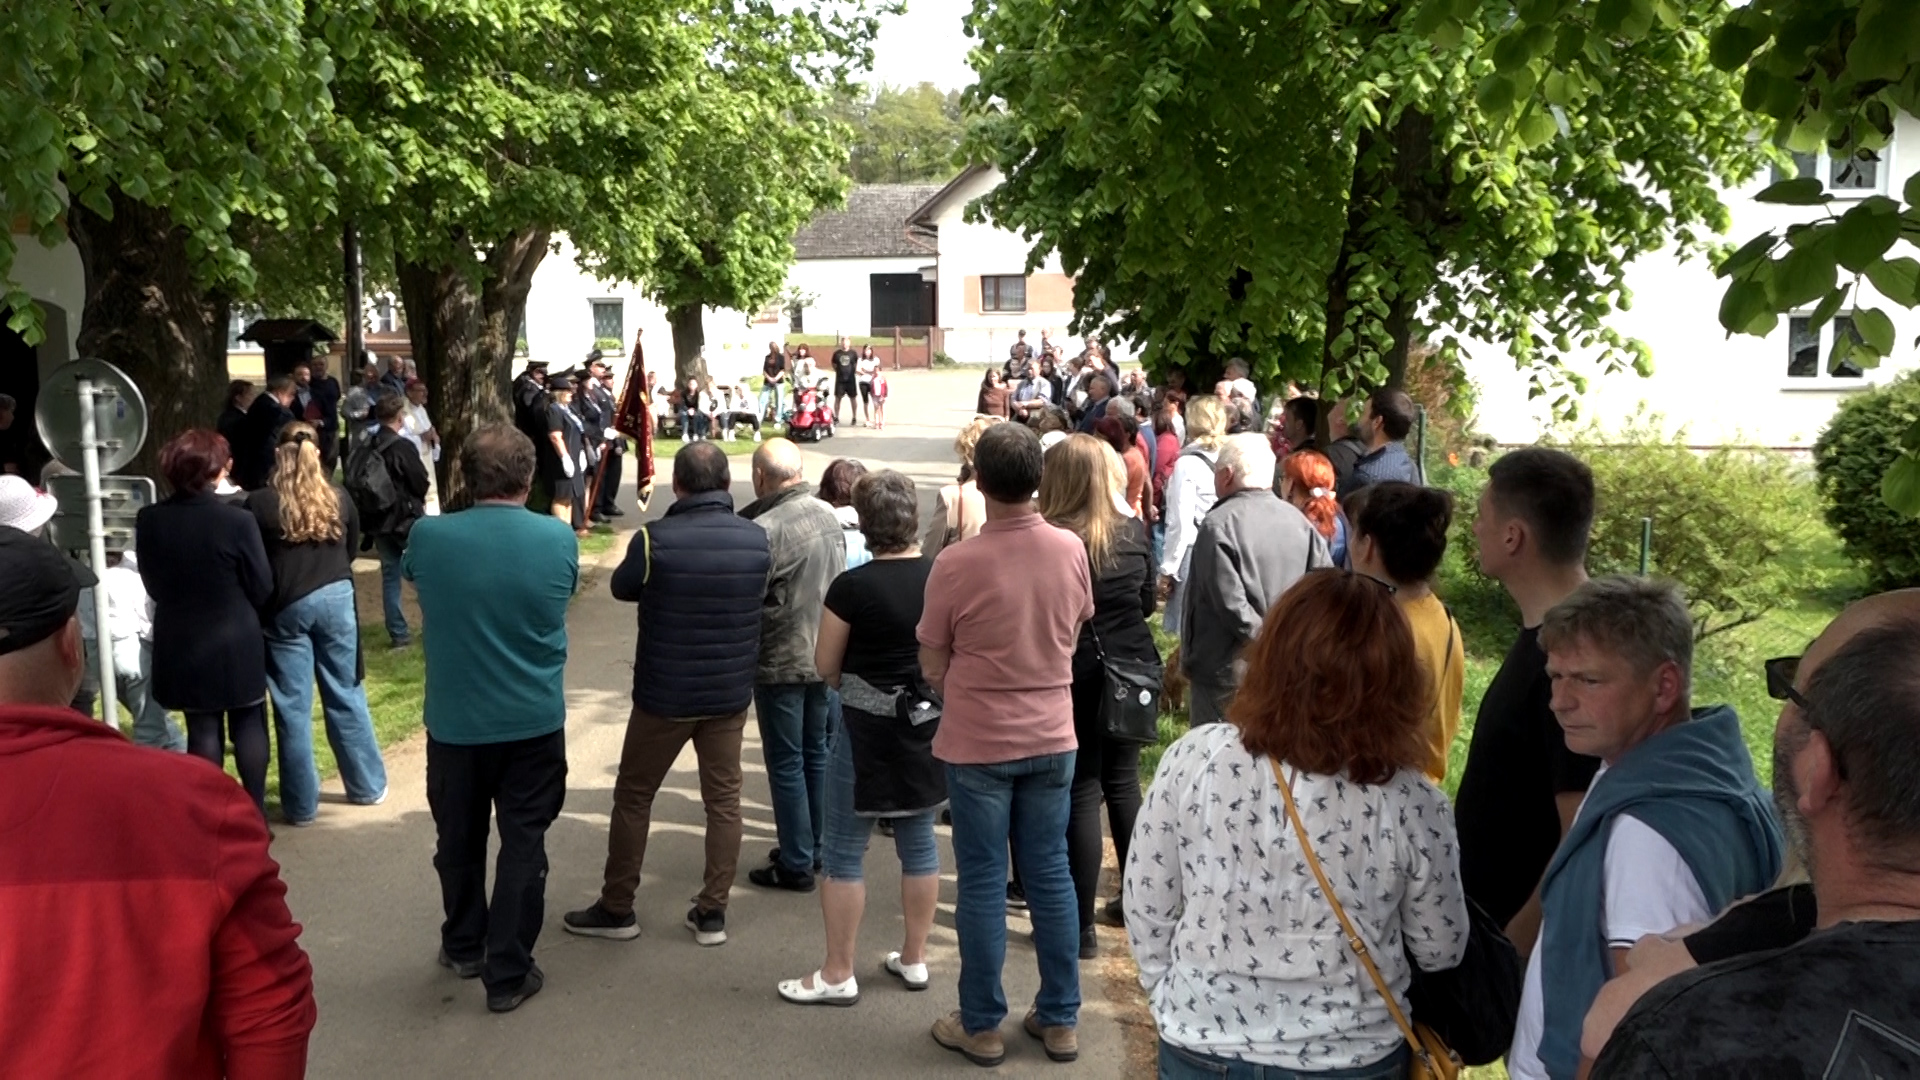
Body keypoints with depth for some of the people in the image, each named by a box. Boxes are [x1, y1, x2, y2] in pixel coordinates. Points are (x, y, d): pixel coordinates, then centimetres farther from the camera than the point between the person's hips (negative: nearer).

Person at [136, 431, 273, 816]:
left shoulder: (148, 521, -8)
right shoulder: (237, 520, -19)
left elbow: (153, 587, 5)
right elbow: (262, 588, -9)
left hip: (181, 644, 3)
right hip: (236, 642, -3)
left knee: (202, 727, 11)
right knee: (248, 723, 10)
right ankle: (255, 813, 14)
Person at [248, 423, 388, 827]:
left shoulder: (260, 504, -8)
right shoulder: (339, 500, 2)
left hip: (286, 606, -2)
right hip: (336, 599, 3)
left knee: (293, 706, 5)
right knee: (347, 695, 14)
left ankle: (301, 805, 11)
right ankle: (368, 786, 22)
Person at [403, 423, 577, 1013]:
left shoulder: (429, 537, -12)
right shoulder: (558, 539, -12)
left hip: (455, 721, 1)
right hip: (534, 721, -1)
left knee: (459, 838, 19)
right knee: (523, 843, 9)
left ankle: (464, 947, 37)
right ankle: (508, 972, 13)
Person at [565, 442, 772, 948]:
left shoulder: (655, 539, -18)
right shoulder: (756, 539, -6)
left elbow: (622, 588, 0)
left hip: (665, 695, -3)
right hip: (731, 693, 3)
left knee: (633, 797, 12)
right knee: (723, 798, 12)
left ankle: (617, 909, 22)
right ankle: (713, 913, 17)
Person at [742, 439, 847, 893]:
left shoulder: (766, 530, -22)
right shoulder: (829, 515, 0)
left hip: (782, 663, -7)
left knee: (786, 765, 4)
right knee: (817, 753, 19)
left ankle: (796, 864, 12)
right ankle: (817, 846, 30)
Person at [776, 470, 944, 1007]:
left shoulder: (853, 586, -16)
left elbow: (826, 665, -8)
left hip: (867, 725, -5)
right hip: (928, 723, 6)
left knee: (845, 851, 5)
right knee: (919, 841, 16)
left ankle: (837, 975, 13)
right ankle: (913, 959, 28)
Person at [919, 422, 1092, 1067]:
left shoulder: (956, 564, -19)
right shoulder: (1071, 550, -7)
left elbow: (932, 667, -7)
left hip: (978, 744, -3)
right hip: (1052, 737, 4)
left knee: (982, 882, 7)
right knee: (1050, 874, 13)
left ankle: (981, 1027, 19)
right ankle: (1060, 1019, 24)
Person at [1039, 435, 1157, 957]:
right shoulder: (1134, 532, -1)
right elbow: (1148, 602, 10)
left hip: (1078, 677, -5)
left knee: (1082, 792, 2)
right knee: (1123, 781, 19)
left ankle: (1081, 924, 6)